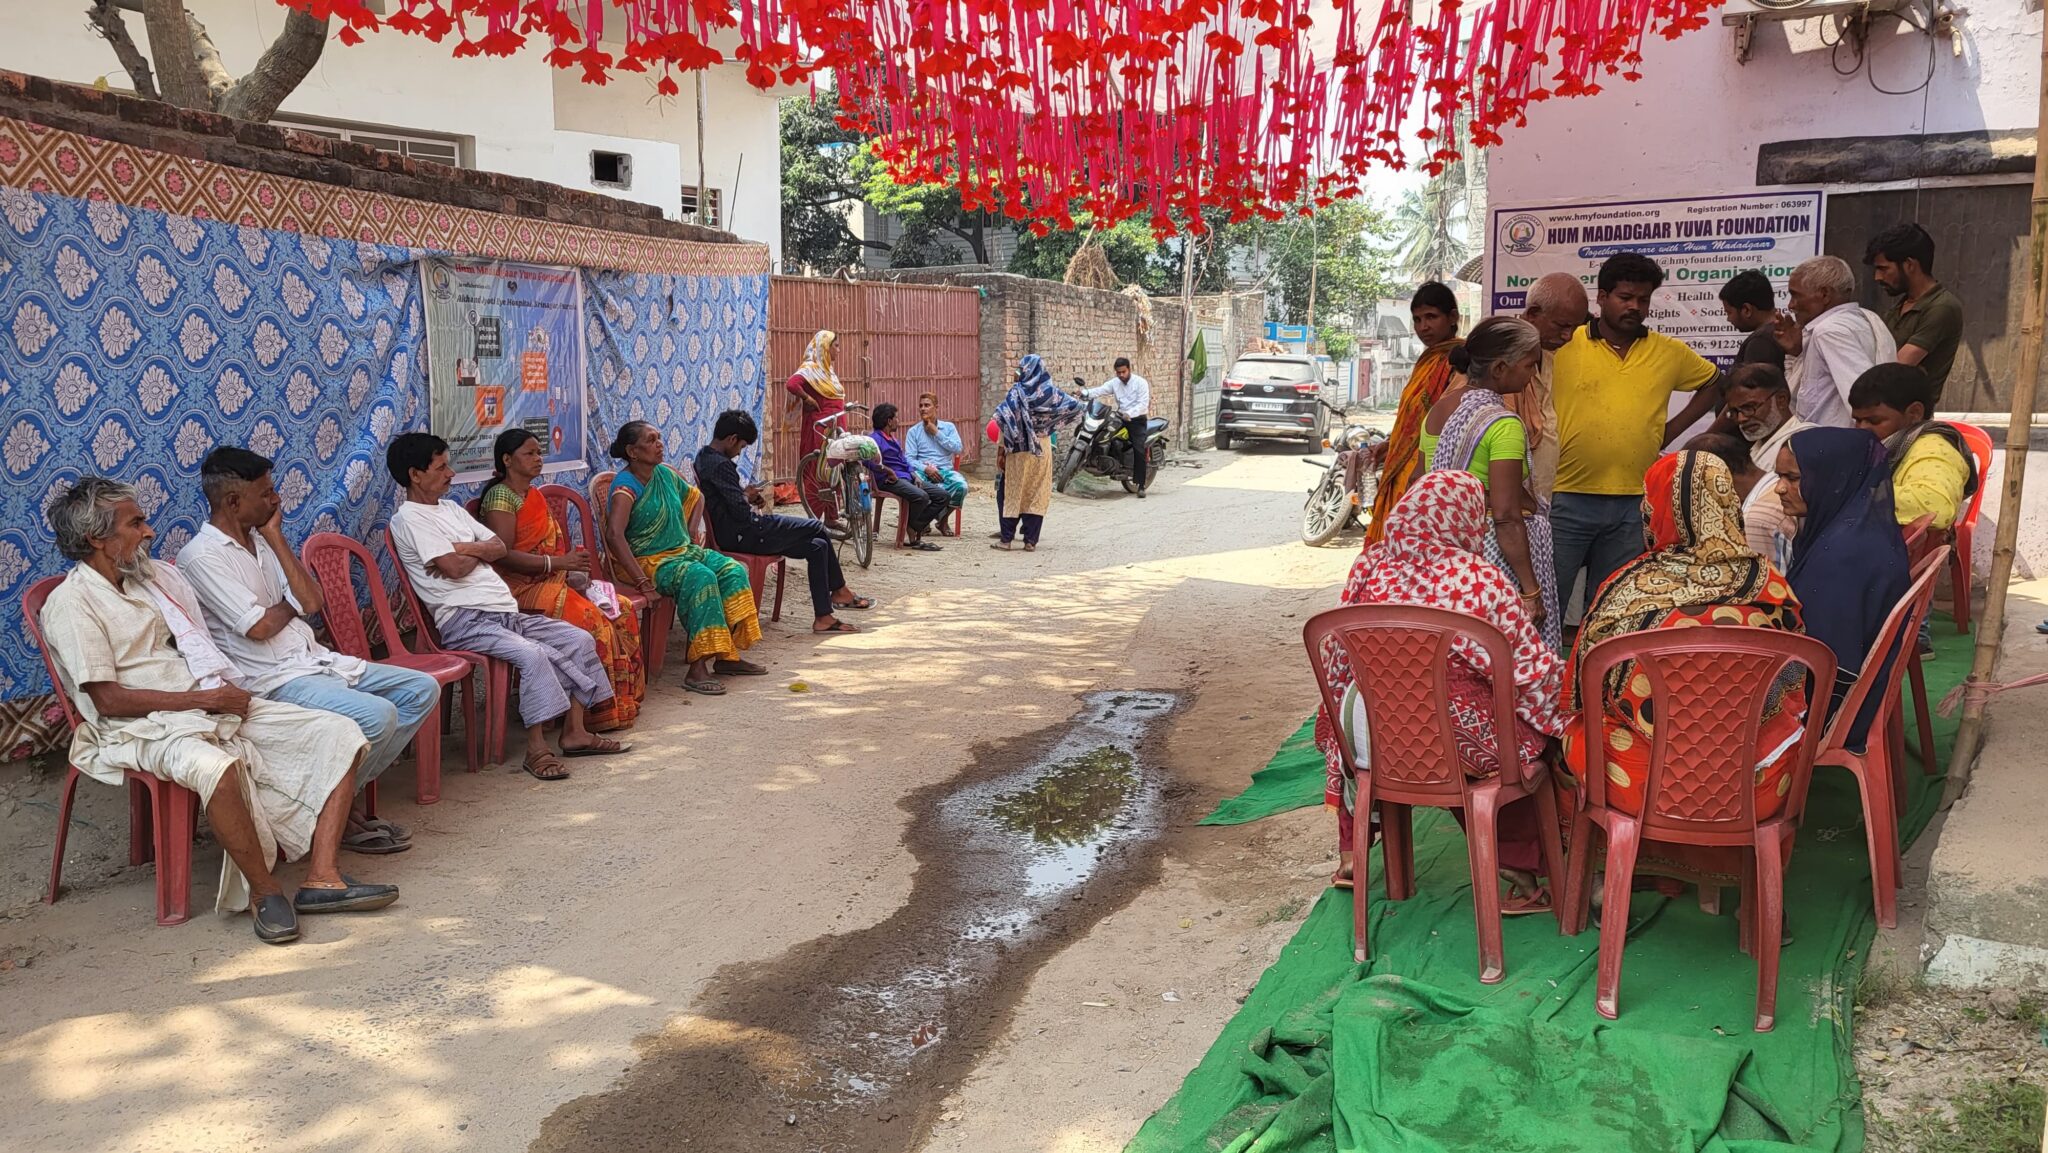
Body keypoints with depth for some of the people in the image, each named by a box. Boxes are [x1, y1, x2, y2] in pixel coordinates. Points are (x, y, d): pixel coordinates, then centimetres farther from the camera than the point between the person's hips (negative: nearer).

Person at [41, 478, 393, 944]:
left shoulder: (155, 575, 18)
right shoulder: (70, 603, -5)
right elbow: (109, 699, -12)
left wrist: (227, 691, 4)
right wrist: (203, 699, -14)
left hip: (213, 706, 8)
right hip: (145, 728, -8)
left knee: (339, 733, -10)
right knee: (215, 766, -43)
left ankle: (322, 877, -19)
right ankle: (264, 891, -23)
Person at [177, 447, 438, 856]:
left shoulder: (260, 539, 14)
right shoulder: (201, 557, -11)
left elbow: (314, 602, 2)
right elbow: (259, 627, -17)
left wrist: (275, 537, 1)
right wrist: (294, 603, 5)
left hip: (317, 660, 9)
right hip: (274, 680, -9)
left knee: (422, 689, 1)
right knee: (378, 714, -29)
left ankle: (350, 792, -1)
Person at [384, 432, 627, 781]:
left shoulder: (450, 508, 22)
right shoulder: (409, 518, -5)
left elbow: (499, 547, 16)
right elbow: (454, 568, -16)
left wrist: (467, 549, -3)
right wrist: (480, 551, 4)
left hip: (504, 610, 9)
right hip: (464, 619, -9)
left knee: (580, 639, -1)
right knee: (532, 654, -32)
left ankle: (574, 732, 1)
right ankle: (536, 749, -25)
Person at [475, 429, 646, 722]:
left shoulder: (535, 496, 20)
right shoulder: (500, 497, -10)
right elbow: (503, 556, -19)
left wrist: (574, 573, 4)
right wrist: (558, 563, -22)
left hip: (551, 582, 9)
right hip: (522, 588, -9)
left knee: (622, 611, -5)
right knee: (592, 620, -27)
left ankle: (621, 701, -3)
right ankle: (600, 711, -17)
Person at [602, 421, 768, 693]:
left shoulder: (665, 474, 9)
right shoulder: (626, 485, -16)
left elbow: (695, 497, 30)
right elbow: (614, 533, -30)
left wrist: (689, 533, 15)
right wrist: (641, 581, -35)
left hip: (682, 550, 9)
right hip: (648, 560, -8)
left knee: (733, 570, -11)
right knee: (701, 577, -32)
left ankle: (727, 656, -9)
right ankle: (697, 668, -36)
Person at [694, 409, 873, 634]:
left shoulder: (704, 457, 13)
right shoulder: (720, 465, -20)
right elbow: (741, 512, -23)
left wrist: (744, 495, 8)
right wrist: (747, 496, -2)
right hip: (741, 535, -11)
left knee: (817, 546, 7)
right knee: (818, 528, -4)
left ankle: (823, 617, 7)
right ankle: (840, 592, 9)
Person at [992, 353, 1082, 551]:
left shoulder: (1016, 391, -8)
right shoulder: (1050, 392, 0)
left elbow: (1002, 418, -15)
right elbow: (1074, 405, 5)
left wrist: (1001, 448, -10)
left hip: (1018, 449, -2)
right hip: (1042, 449, 2)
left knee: (1013, 493, 7)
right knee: (1037, 494, 8)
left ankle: (1006, 539, 8)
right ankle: (1030, 540, 7)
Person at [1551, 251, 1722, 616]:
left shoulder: (1669, 353, 8)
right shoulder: (1563, 345, -3)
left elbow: (1713, 383, 24)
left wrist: (1673, 428, 12)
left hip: (1632, 504, 3)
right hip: (1567, 499, -3)